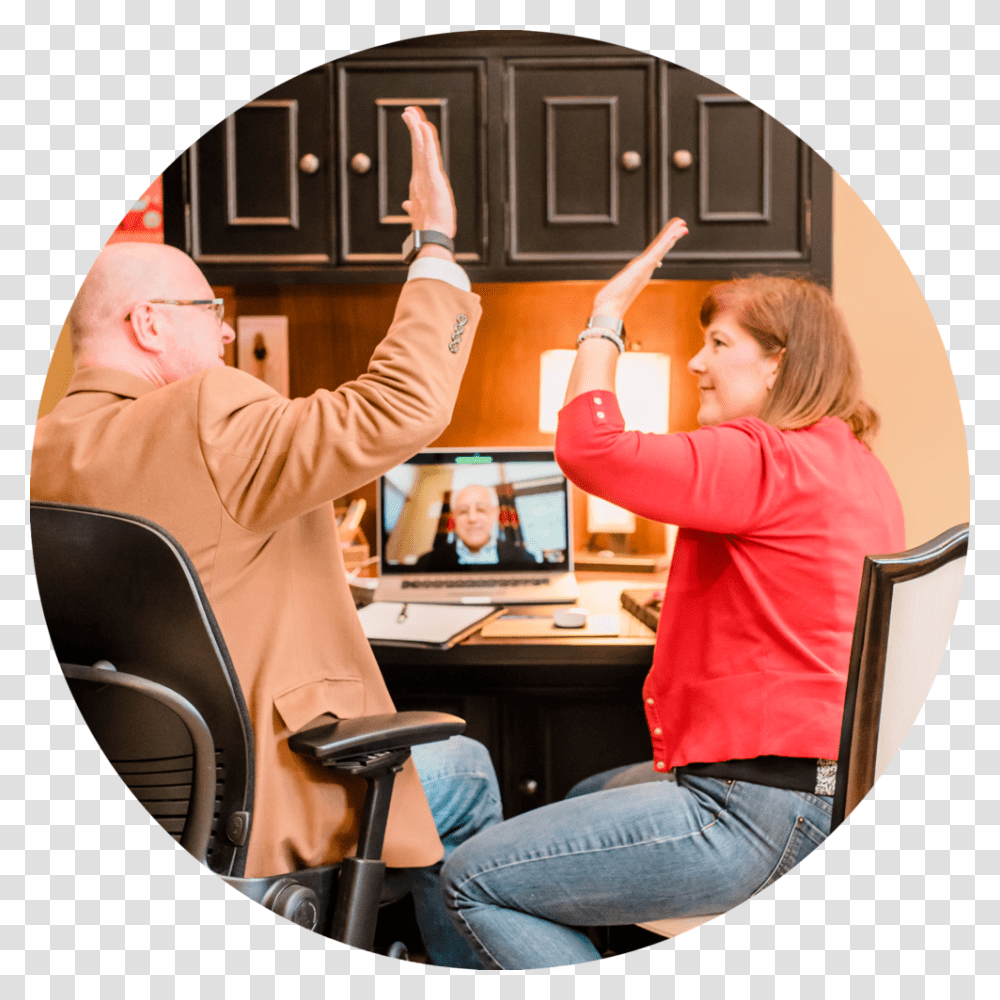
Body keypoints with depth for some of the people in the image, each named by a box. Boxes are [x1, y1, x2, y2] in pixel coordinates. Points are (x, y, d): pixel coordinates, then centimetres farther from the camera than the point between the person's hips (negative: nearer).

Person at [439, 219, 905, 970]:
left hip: (760, 816, -11)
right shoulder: (858, 465, 14)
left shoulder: (768, 462, -18)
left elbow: (587, 447, -25)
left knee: (471, 880, -6)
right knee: (586, 799, 33)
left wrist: (608, 316, -12)